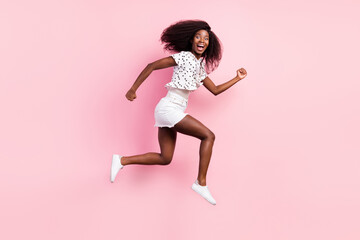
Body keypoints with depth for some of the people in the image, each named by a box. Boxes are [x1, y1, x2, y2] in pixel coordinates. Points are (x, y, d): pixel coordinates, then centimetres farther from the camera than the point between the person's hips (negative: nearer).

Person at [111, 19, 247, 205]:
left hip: (174, 112, 9)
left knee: (165, 159, 10)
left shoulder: (200, 67, 17)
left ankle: (122, 160, 16)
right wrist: (133, 89, -13)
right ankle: (201, 183, -5)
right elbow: (152, 66, -11)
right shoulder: (184, 57, -8)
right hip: (169, 108, -9)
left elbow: (215, 90, 24)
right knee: (208, 135, -11)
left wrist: (237, 78, 23)